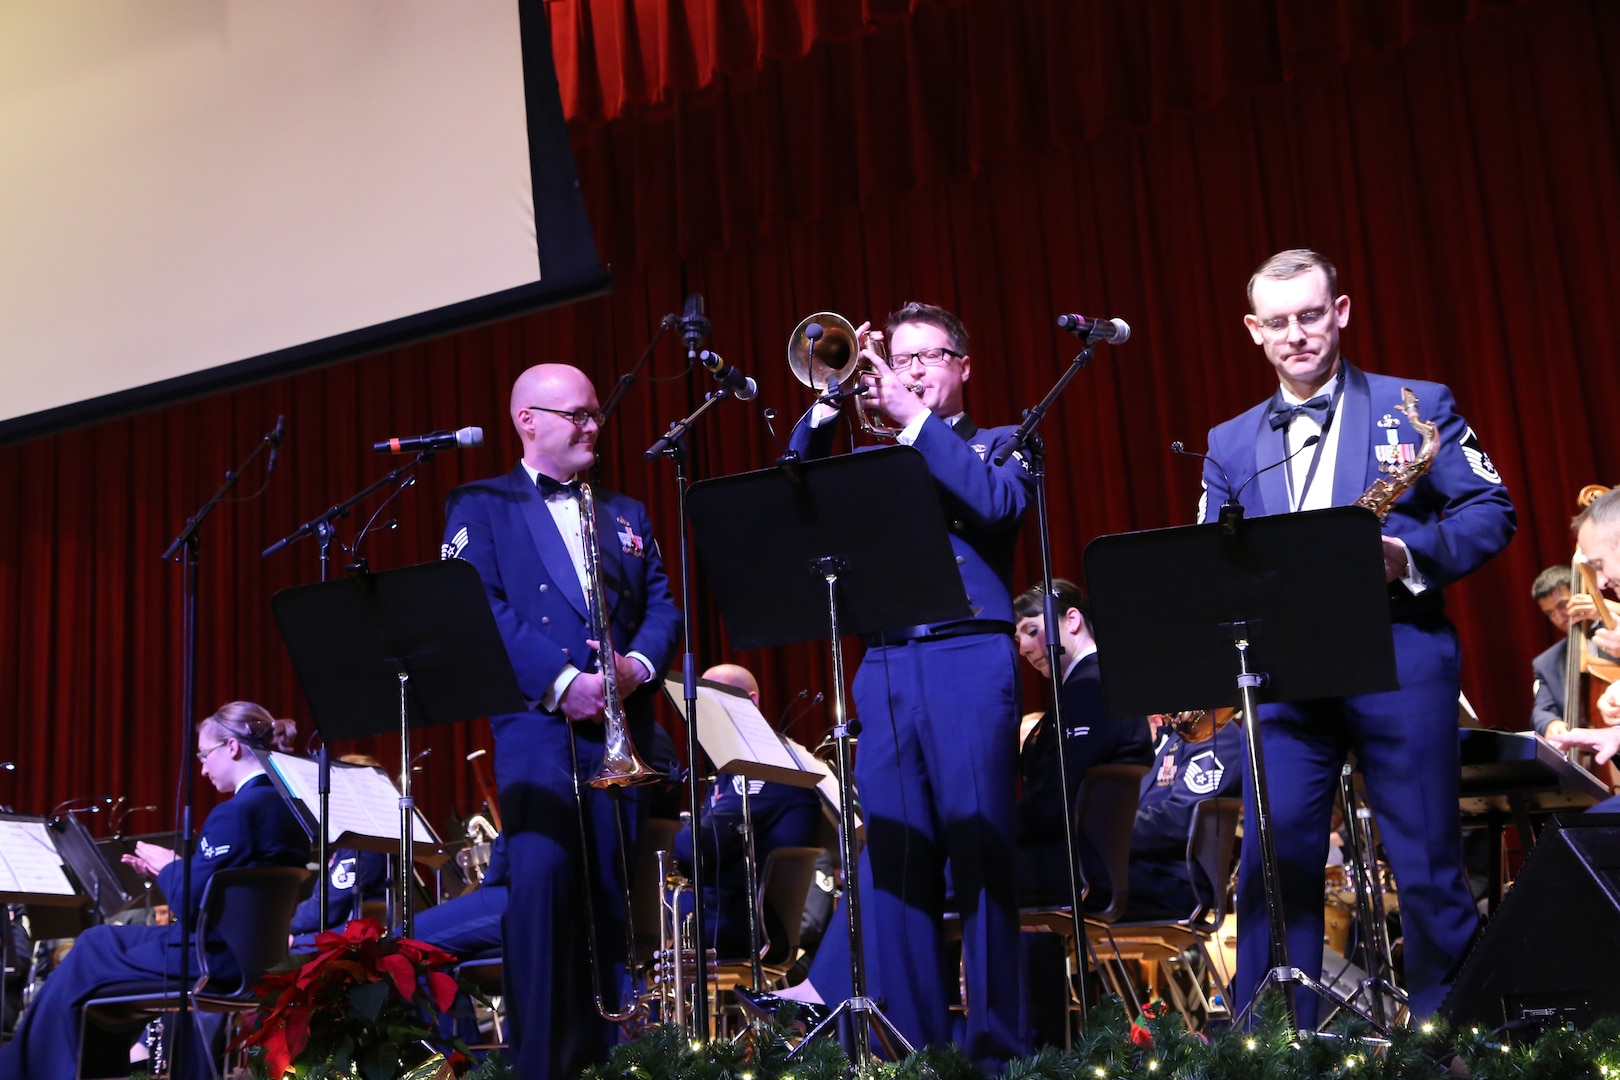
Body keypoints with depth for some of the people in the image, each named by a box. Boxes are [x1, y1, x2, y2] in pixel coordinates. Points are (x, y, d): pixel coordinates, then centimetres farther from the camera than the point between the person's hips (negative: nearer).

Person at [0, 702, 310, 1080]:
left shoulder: (235, 812, -21)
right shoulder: (290, 808, 7)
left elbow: (189, 901, -20)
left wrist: (168, 866, -1)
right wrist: (173, 868, 11)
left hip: (216, 957, -9)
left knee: (89, 954, 11)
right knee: (101, 938, 22)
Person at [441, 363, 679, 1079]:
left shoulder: (625, 514, 23)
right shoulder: (481, 508, 10)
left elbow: (661, 605, 13)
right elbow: (477, 610, -5)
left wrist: (639, 663, -9)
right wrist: (560, 681, -15)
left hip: (620, 724, 4)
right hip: (536, 723, -4)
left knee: (617, 888, 3)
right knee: (542, 880, -14)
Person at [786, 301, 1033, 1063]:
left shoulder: (999, 444, 14)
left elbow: (998, 502, -8)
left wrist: (916, 419, -8)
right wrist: (825, 410, -4)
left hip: (969, 659, -3)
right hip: (884, 665, 3)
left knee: (979, 851, -5)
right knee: (893, 858, 0)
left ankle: (996, 1038, 2)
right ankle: (907, 1035, 7)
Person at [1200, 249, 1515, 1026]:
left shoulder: (1418, 407, 7)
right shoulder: (1230, 444, 15)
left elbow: (1491, 513, 2)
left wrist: (1410, 554, -15)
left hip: (1399, 659, -2)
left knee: (1429, 867, 3)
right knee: (1273, 867, 0)